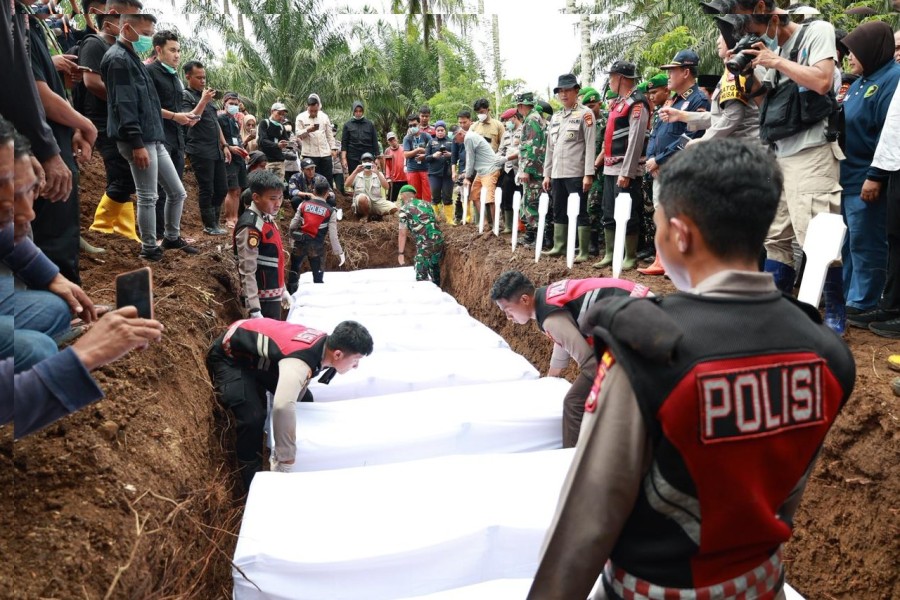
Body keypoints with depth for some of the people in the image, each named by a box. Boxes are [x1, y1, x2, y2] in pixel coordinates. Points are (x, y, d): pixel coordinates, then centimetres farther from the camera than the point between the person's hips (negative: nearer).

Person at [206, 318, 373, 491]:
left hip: (257, 355, 8)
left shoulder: (325, 342, -14)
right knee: (253, 419, -25)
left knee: (304, 399, 10)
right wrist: (286, 462, -49)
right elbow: (283, 407, -57)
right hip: (229, 356, -8)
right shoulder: (300, 360, -42)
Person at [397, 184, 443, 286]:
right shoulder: (426, 203, 18)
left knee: (421, 277, 2)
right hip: (439, 241, 7)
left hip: (424, 245, -6)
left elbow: (402, 234, -1)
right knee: (434, 272, 22)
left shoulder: (404, 208, 1)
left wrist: (401, 253, 4)